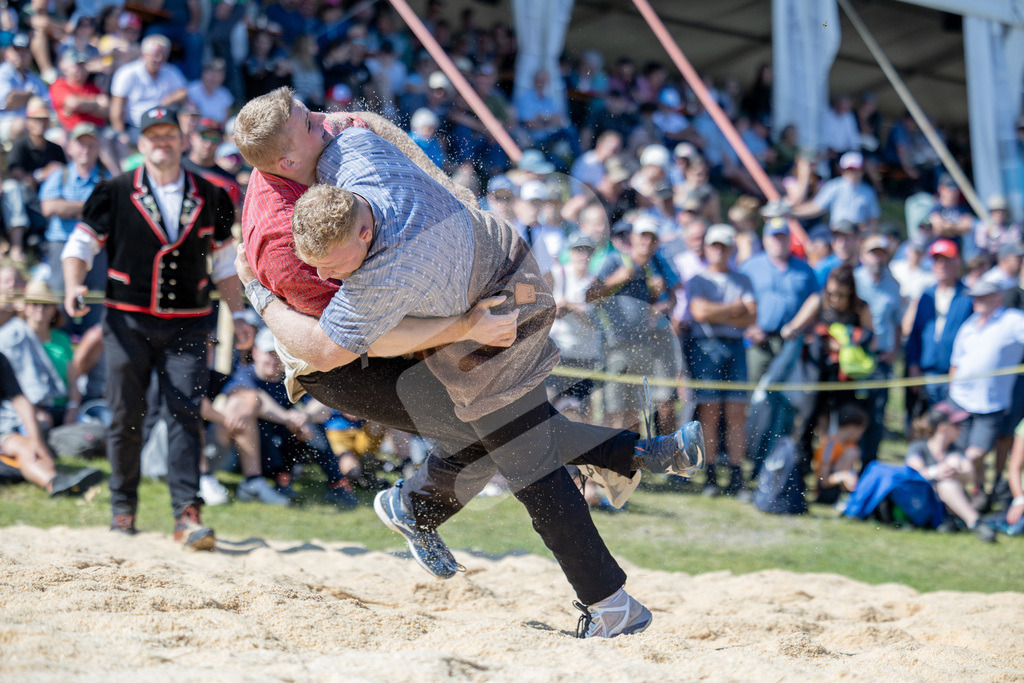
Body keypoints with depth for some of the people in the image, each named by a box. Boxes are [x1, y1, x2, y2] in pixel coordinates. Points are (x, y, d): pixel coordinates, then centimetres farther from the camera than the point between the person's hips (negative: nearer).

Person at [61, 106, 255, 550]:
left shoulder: (210, 198, 10)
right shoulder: (114, 193, 4)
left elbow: (224, 263, 16)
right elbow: (81, 244, 4)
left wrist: (238, 315, 7)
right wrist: (73, 286, -16)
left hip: (187, 326, 1)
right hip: (128, 323, -1)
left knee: (185, 414, -10)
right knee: (126, 417, 2)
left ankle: (187, 516, -15)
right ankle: (123, 506, 19)